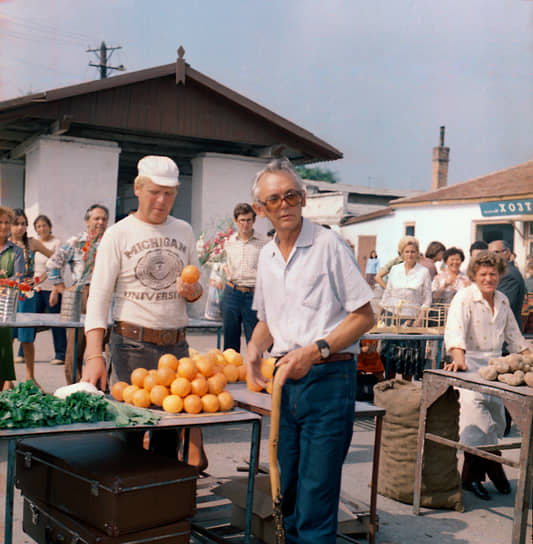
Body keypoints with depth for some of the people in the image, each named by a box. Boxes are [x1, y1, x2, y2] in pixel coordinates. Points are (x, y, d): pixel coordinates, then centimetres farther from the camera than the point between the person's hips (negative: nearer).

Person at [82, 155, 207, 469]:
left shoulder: (184, 232, 12)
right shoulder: (119, 234, -1)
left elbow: (197, 289, 20)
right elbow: (99, 297, -7)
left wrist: (192, 291, -6)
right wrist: (95, 355, -18)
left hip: (177, 345, 4)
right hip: (133, 345, -3)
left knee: (172, 425, 1)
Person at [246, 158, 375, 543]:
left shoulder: (328, 244, -7)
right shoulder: (266, 256, 13)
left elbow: (364, 316, -9)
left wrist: (315, 351, -18)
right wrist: (256, 347, 3)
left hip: (327, 379, -6)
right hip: (285, 380, 6)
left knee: (315, 495, -4)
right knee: (286, 493, 14)